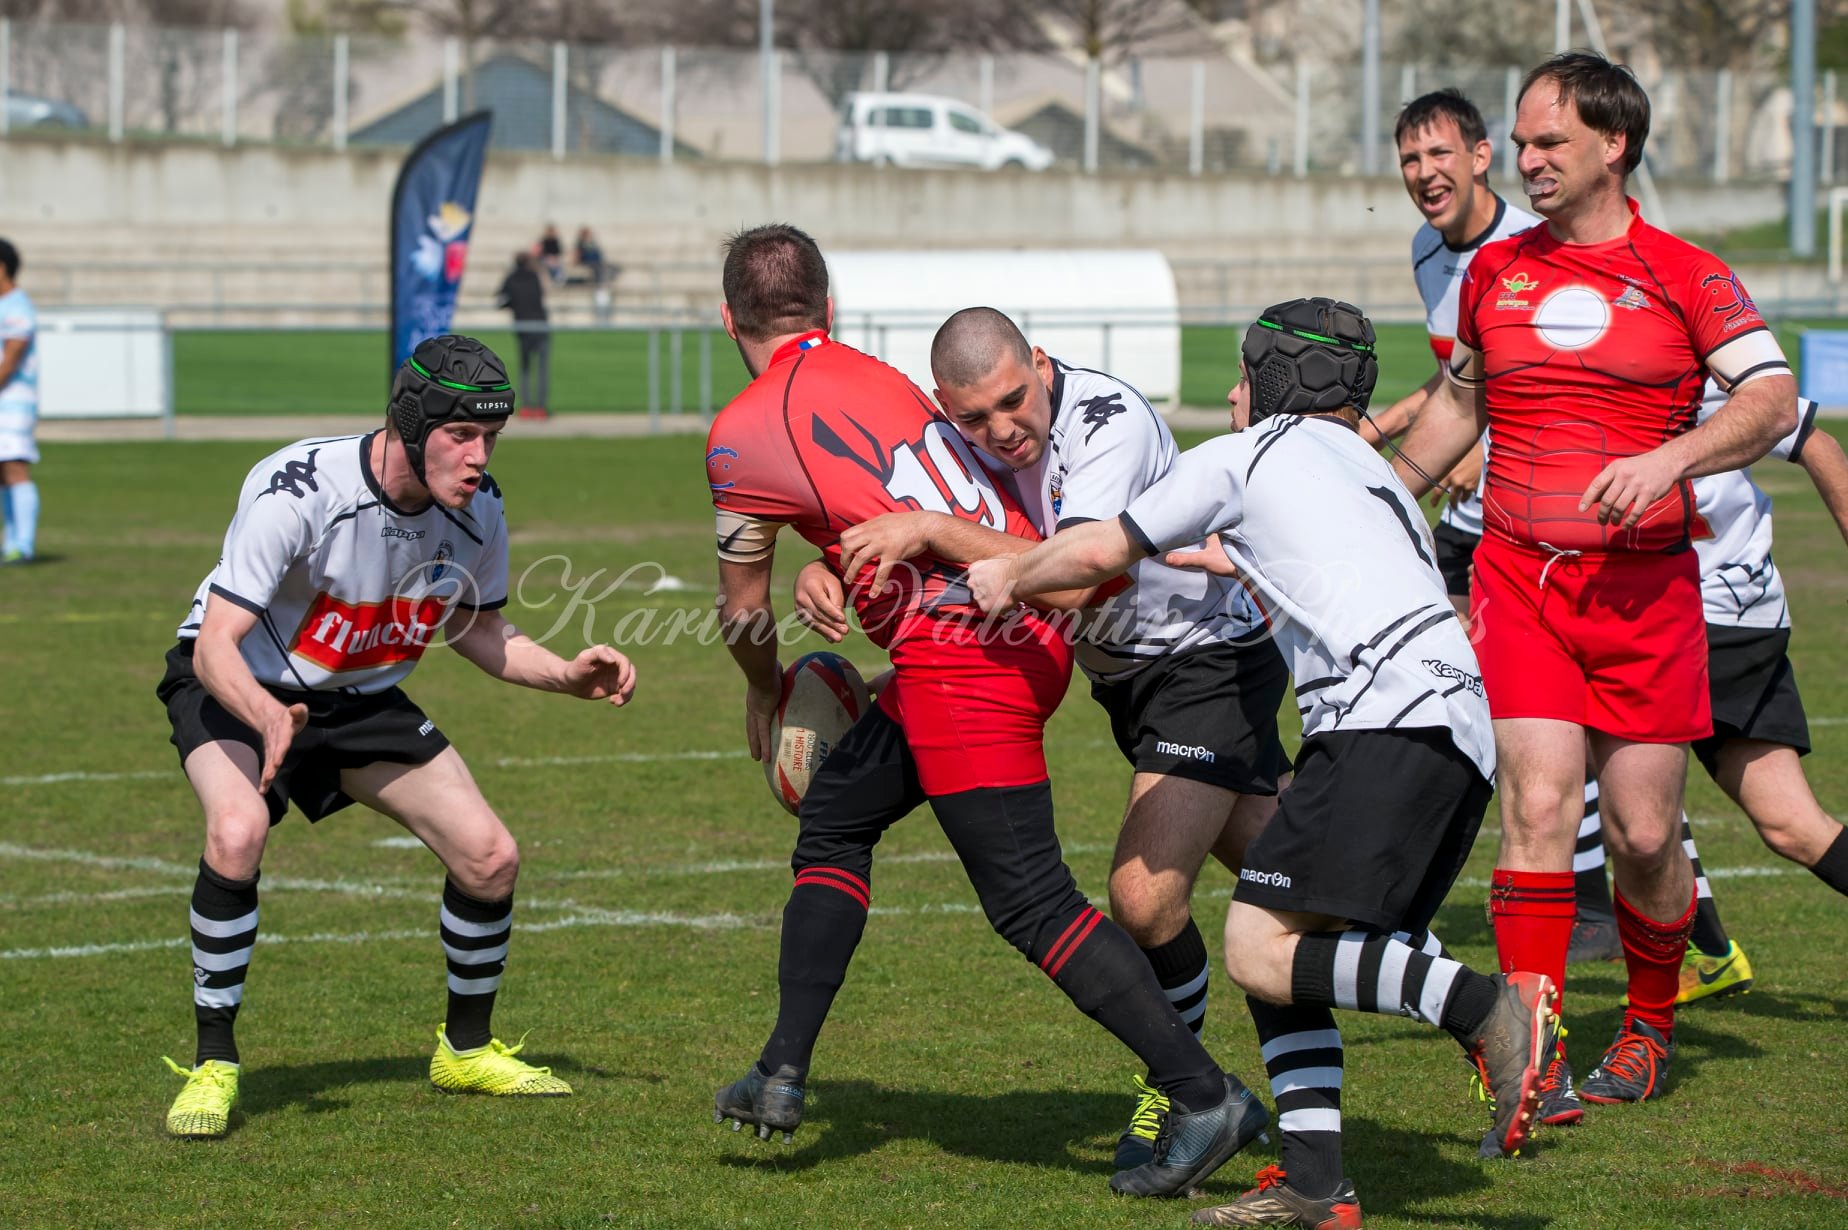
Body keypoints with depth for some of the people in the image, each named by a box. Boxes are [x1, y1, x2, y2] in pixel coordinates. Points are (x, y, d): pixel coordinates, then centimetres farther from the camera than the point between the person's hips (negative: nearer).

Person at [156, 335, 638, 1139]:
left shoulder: (477, 511, -15)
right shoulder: (297, 492, -33)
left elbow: (476, 629, 5)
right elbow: (215, 648, -36)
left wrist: (566, 676, -12)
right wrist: (269, 717, -56)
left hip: (363, 700, 5)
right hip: (236, 687, -5)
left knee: (490, 856, -3)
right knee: (238, 828, -34)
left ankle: (467, 1049, 23)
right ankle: (213, 1066, -20)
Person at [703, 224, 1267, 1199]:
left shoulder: (742, 434, 0)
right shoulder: (875, 375, 18)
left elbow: (742, 613, 12)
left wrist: (766, 692, 31)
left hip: (960, 657, -9)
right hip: (1034, 628, 9)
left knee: (1029, 901, -7)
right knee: (835, 814, 20)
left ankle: (1206, 1097, -11)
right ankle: (783, 1073, 20)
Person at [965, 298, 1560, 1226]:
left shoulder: (1242, 460, 10)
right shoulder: (1375, 477, 32)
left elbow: (1098, 553, 17)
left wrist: (1007, 579, 34)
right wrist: (1248, 566, 57)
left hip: (1393, 722, -8)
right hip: (1464, 738, 8)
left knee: (1262, 950, -14)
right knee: (1282, 951, 11)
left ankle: (1488, 1008, -26)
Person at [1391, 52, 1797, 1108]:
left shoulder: (1687, 276, 0)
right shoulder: (1493, 272, 11)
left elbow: (1773, 401, -9)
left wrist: (1669, 459, -25)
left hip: (1647, 585, -2)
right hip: (1520, 576, 2)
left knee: (1645, 834, 1)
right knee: (1539, 804, -14)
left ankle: (1651, 1026, 27)